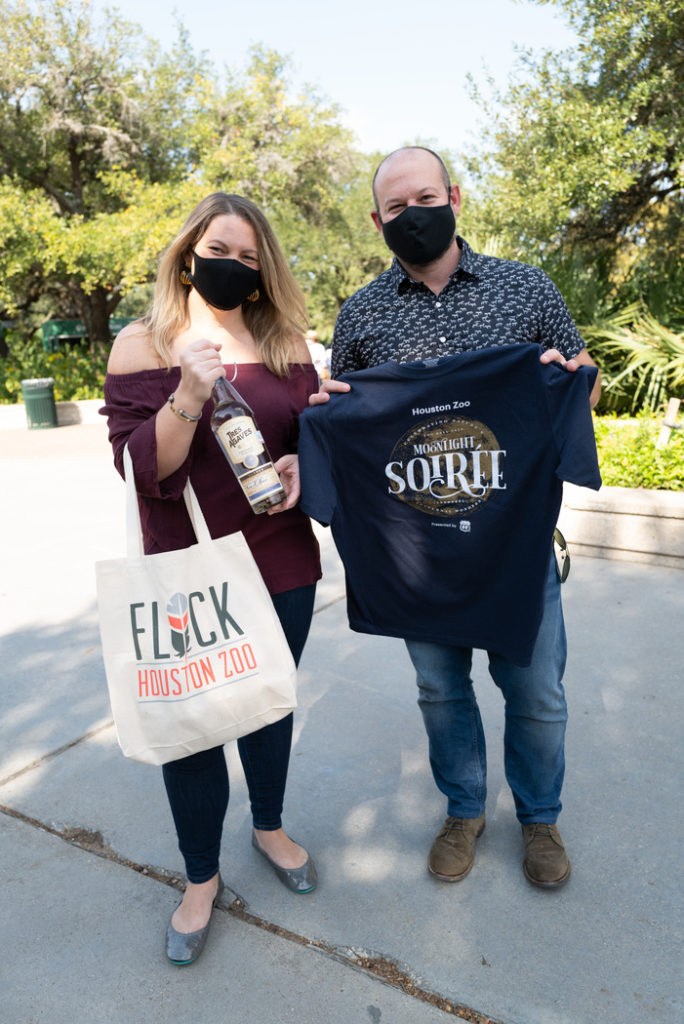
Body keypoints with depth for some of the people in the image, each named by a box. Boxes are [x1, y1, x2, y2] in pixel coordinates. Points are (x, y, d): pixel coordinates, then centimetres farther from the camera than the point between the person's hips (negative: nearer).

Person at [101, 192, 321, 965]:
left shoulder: (284, 343, 4)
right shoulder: (142, 343, -5)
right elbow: (143, 470, -11)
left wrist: (302, 466, -10)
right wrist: (189, 396, -26)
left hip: (282, 569, 3)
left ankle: (270, 828, 47)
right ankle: (201, 878, 35)